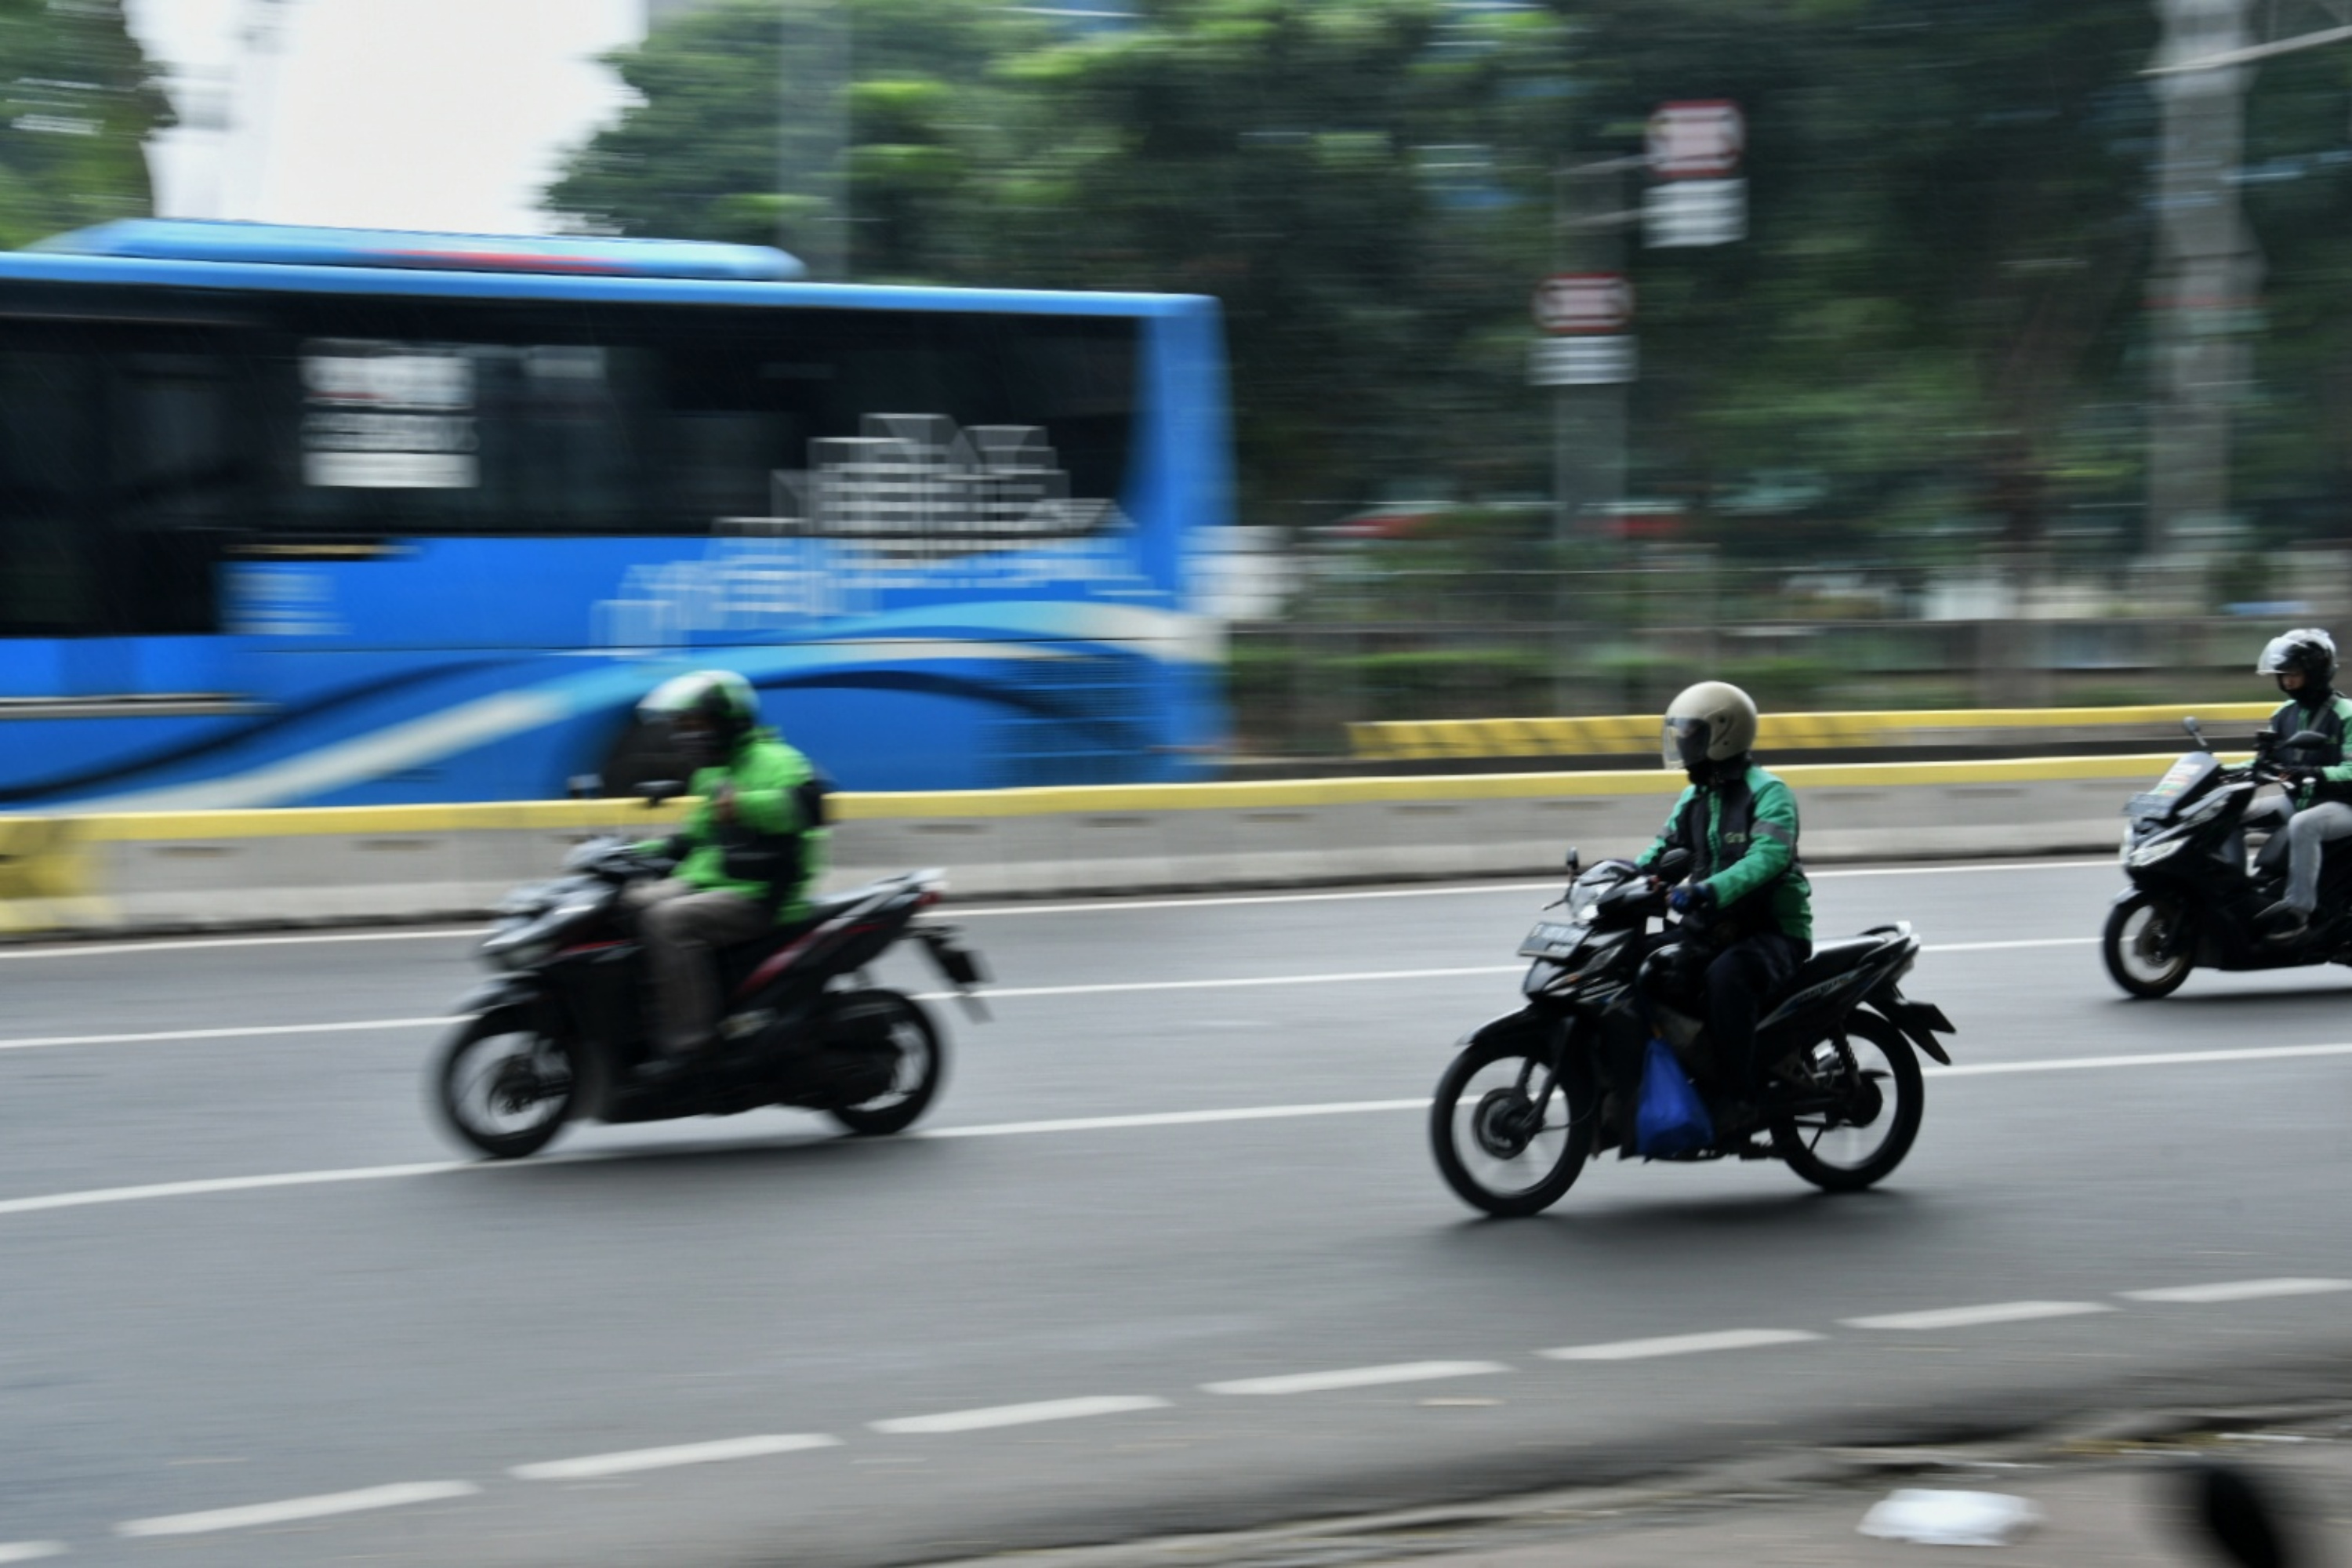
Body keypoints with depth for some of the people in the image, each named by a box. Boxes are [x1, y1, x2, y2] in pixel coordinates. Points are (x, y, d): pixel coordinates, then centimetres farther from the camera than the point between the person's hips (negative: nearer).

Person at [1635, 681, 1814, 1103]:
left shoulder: (1767, 792, -12)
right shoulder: (1694, 798, 15)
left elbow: (1769, 855, -29)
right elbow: (1664, 849, 13)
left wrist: (1708, 890, -43)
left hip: (1774, 930, -9)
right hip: (1713, 928, 9)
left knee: (1726, 976, -37)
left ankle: (1742, 1095, -34)